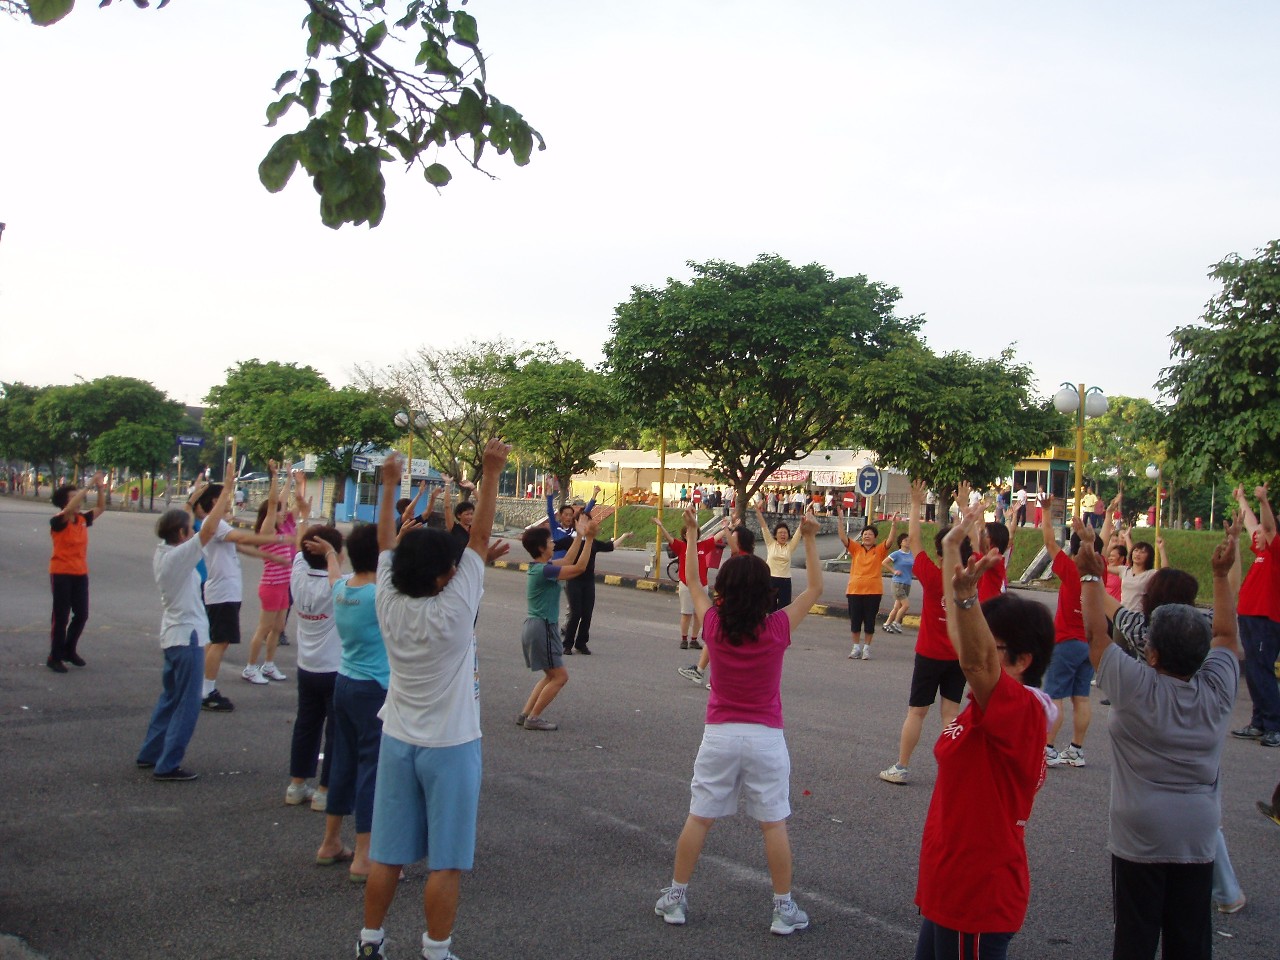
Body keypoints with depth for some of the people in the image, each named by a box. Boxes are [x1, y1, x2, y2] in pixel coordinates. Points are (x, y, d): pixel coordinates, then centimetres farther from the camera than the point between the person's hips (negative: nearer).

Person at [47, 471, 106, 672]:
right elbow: (69, 509, -31)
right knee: (61, 616, -2)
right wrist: (88, 486, -30)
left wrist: (101, 488, -2)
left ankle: (69, 650, 29)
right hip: (61, 574, -6)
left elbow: (100, 508, 14)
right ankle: (55, 657, 9)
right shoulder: (58, 521, -13)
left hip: (80, 574, 6)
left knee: (81, 615, 11)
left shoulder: (82, 519, 6)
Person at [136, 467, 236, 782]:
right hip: (187, 636, -10)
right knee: (186, 704, -2)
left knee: (170, 697, 21)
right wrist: (227, 489, -23)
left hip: (173, 634, 10)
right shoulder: (178, 556, -22)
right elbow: (209, 529, -28)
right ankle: (167, 765, 2)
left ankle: (150, 753, 29)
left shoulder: (162, 552, 3)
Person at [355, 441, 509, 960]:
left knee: (387, 855, 14)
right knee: (446, 861, 4)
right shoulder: (454, 610, -19)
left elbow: (385, 541, 5)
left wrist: (389, 484, 15)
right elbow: (480, 537, -17)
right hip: (450, 746, -5)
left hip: (398, 741, 5)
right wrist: (491, 473, -15)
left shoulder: (389, 605, -7)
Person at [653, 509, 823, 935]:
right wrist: (810, 539, 1)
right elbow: (814, 589, 0)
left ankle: (676, 898, 19)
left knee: (699, 818, 10)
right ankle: (784, 909, 15)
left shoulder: (714, 624, -9)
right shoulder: (778, 628, -12)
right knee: (774, 823, 7)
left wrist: (691, 534, 15)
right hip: (765, 738, -1)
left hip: (719, 734, 1)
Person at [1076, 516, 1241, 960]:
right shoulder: (1217, 690, -6)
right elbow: (1226, 635, 11)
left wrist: (1091, 576, 1)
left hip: (1139, 837, -4)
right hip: (1199, 839, 4)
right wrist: (1222, 574, 16)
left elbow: (1096, 634, -8)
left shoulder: (1136, 687, -18)